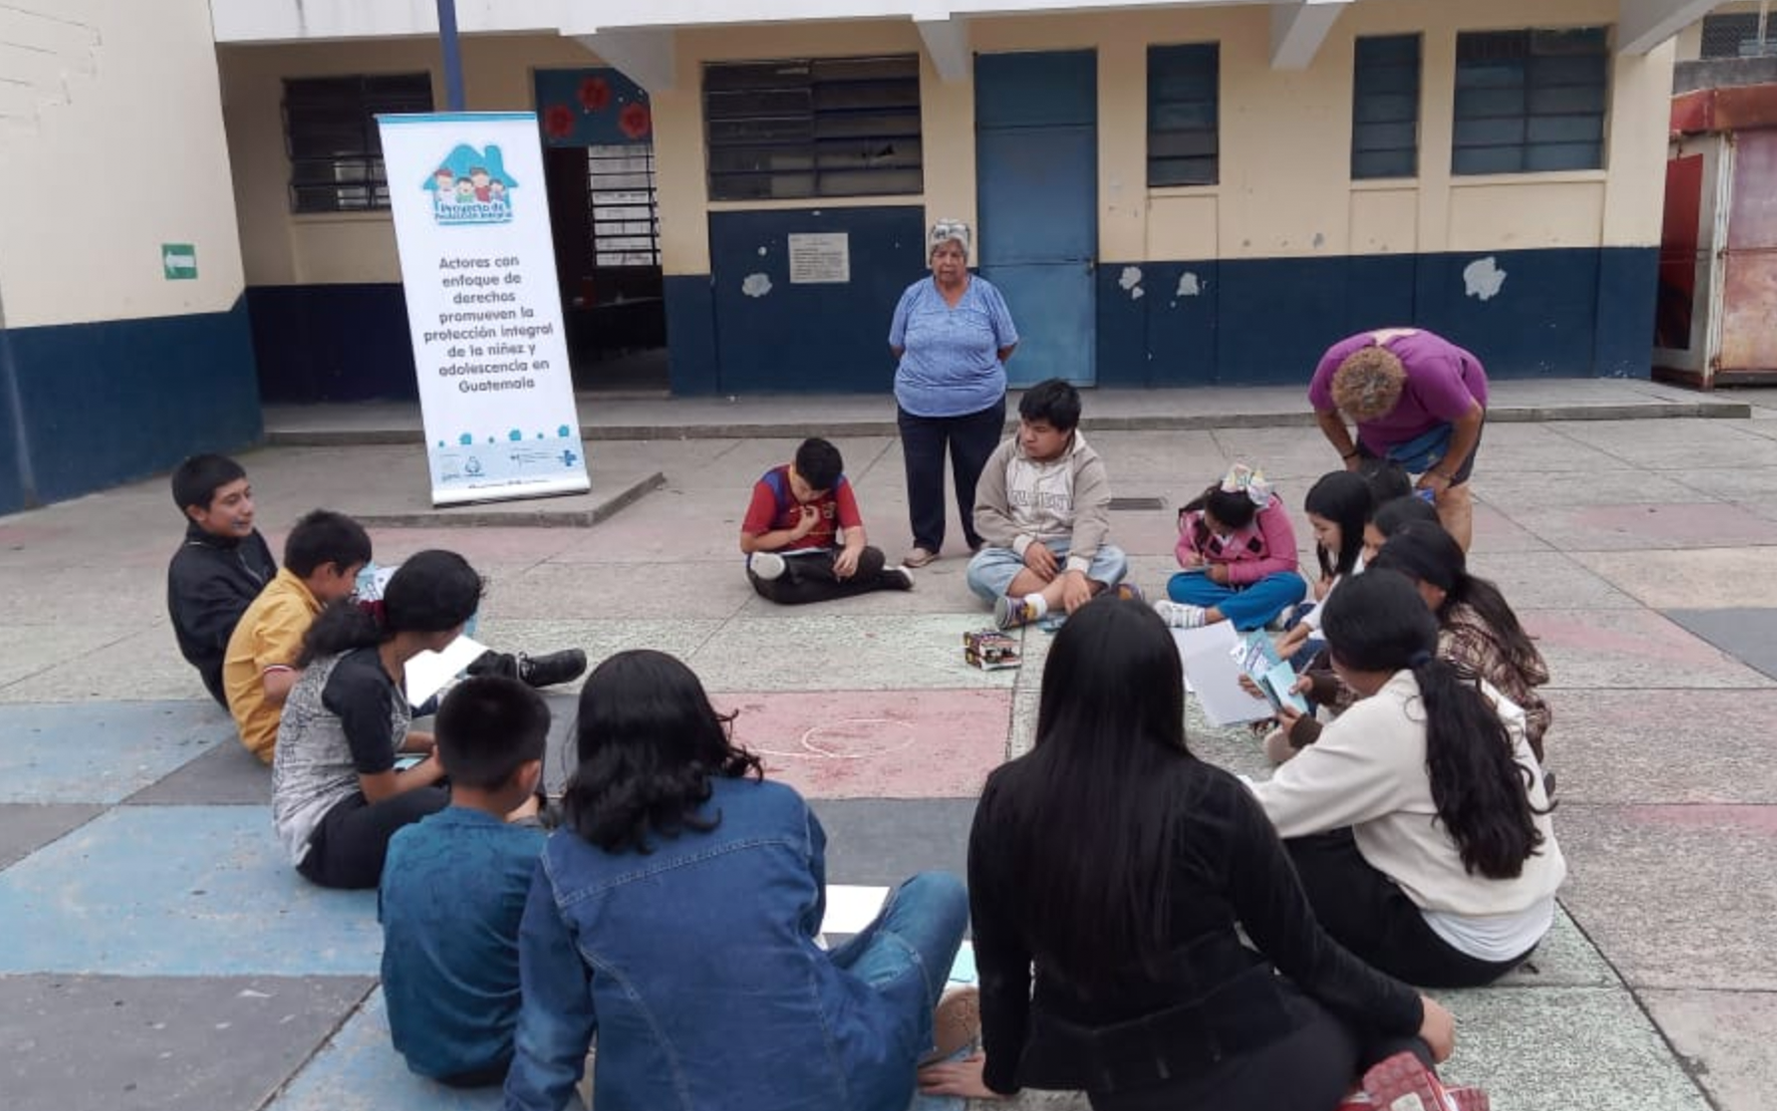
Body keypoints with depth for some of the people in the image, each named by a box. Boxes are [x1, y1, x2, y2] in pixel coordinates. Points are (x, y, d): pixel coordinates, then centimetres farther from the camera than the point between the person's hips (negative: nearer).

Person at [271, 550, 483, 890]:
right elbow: (383, 795, -17)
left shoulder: (374, 642, 0)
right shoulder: (362, 680, -26)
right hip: (321, 836, -9)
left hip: (353, 799, 9)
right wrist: (440, 761, -2)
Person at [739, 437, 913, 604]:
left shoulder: (838, 484, -6)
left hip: (821, 558, 4)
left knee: (874, 558, -28)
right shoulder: (771, 486, -15)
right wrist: (797, 532, -16)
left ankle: (786, 570, -34)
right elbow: (747, 543, -14)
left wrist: (853, 551, -38)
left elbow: (854, 530, -14)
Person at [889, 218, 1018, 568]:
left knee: (976, 475, 9)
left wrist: (975, 371, 12)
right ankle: (926, 542, 18)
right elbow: (898, 346, 13)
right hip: (918, 408, 1)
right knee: (923, 476, 6)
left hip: (979, 407, -1)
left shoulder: (986, 294, -3)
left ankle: (981, 539, 23)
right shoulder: (913, 296, 1)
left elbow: (1007, 344, 6)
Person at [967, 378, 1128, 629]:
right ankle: (1092, 594, -36)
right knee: (979, 568, -31)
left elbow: (1091, 520, -22)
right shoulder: (1005, 456, 0)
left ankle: (1031, 605, -46)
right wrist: (1024, 543, -20)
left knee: (1115, 559, -29)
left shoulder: (1086, 464, -7)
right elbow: (985, 514, -2)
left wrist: (1075, 570, -40)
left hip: (1066, 551, -1)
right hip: (1016, 550, 1)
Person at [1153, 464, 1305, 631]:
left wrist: (1231, 572, -25)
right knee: (1177, 584, -27)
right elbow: (1183, 546, 6)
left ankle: (1202, 616, -44)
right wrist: (1188, 557, -20)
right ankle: (1272, 611, -36)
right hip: (1218, 583, 2)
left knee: (1294, 584, -36)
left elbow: (1286, 562, -21)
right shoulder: (1196, 511, -13)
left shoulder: (1269, 509, -22)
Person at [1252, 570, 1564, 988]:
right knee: (1338, 836, 18)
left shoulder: (1378, 722, -20)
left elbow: (1267, 813, -16)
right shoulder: (1478, 695, 2)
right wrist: (1320, 741, 17)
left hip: (1460, 947, -8)